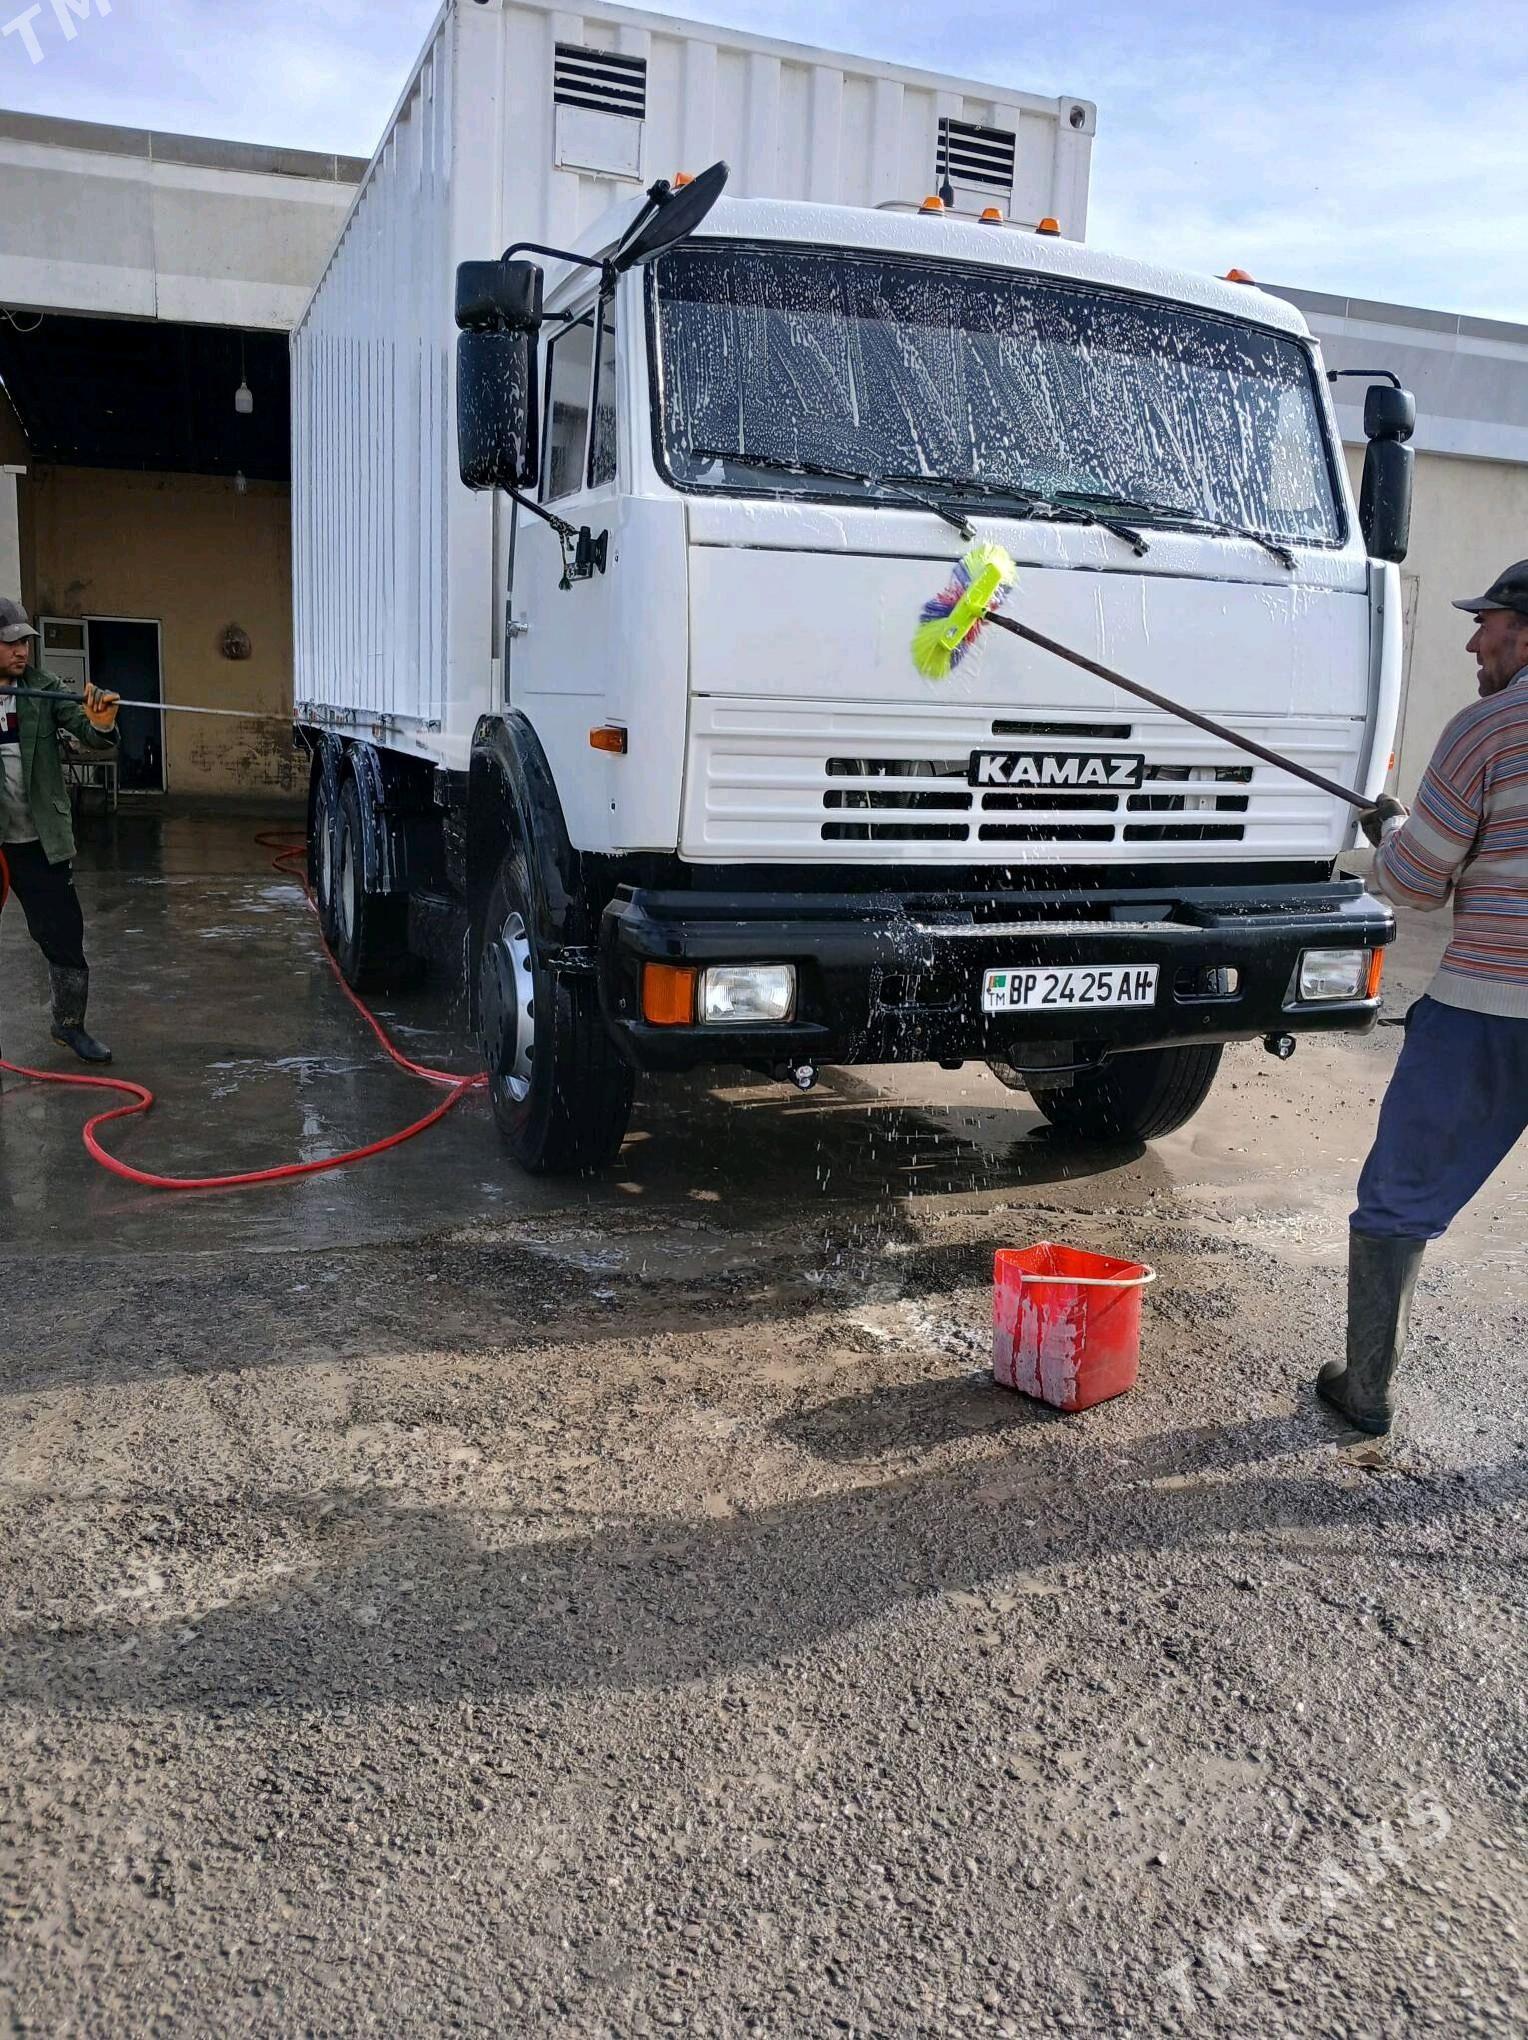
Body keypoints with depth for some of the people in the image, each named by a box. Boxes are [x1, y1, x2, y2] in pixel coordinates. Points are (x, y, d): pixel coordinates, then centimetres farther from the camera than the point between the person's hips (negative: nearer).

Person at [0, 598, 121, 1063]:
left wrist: (101, 725, -31)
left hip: (38, 841, 1)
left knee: (63, 934, 5)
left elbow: (92, 739, -8)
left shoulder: (45, 689, -2)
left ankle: (70, 1024, 22)